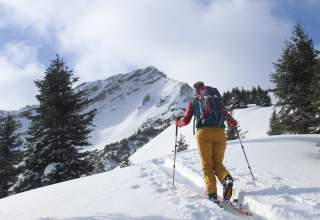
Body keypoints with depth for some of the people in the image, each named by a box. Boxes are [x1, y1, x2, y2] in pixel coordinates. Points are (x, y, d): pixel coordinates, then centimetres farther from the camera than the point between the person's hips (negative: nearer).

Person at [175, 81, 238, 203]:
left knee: (207, 166, 2)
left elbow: (186, 120, 13)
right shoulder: (217, 99, 23)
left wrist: (177, 122, 34)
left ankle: (212, 194, -14)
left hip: (203, 132, -2)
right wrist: (234, 123, 41)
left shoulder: (193, 101, 17)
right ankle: (227, 179, -20)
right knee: (218, 163, 11)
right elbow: (229, 119, 19)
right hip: (220, 132, 2)